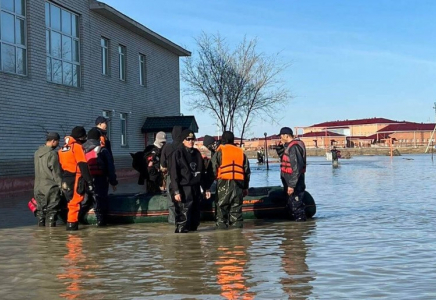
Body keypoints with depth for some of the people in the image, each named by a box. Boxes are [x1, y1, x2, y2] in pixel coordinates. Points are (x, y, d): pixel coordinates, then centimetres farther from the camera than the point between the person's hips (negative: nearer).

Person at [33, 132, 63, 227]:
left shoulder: (37, 153, 9)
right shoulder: (52, 154, -13)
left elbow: (37, 170, 14)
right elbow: (56, 172, -12)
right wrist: (61, 184, -6)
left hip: (38, 187, 7)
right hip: (51, 187, -7)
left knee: (41, 209, 13)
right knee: (52, 210, -3)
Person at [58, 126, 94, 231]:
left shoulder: (63, 148, 15)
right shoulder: (77, 147, -9)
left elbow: (61, 166, 17)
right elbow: (83, 166, -16)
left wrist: (62, 181, 22)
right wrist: (89, 182, -17)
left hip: (65, 180, 8)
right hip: (75, 179, -8)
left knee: (71, 201, 17)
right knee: (75, 202, -3)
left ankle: (71, 222, 22)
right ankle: (72, 224, -4)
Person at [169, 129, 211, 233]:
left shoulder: (197, 153, 14)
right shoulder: (177, 153, -5)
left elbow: (202, 173, 19)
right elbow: (173, 174, -9)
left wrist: (206, 188, 15)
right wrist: (176, 191, -16)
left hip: (195, 188, 6)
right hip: (184, 189, -6)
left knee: (195, 215, 10)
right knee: (183, 215, -10)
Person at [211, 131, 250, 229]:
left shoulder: (220, 151, 1)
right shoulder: (241, 152, 14)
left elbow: (213, 168, -5)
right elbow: (247, 171, 16)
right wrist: (245, 187, 21)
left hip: (224, 182, -3)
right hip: (238, 182, 3)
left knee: (222, 204, 3)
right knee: (236, 205, 9)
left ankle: (221, 223, -1)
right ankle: (237, 222, 9)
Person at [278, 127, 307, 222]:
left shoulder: (294, 147, -19)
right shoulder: (289, 146, 13)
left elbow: (296, 167, -25)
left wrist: (291, 185, -26)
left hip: (295, 183, -11)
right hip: (290, 182, 11)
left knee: (296, 206, -7)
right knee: (291, 205, 18)